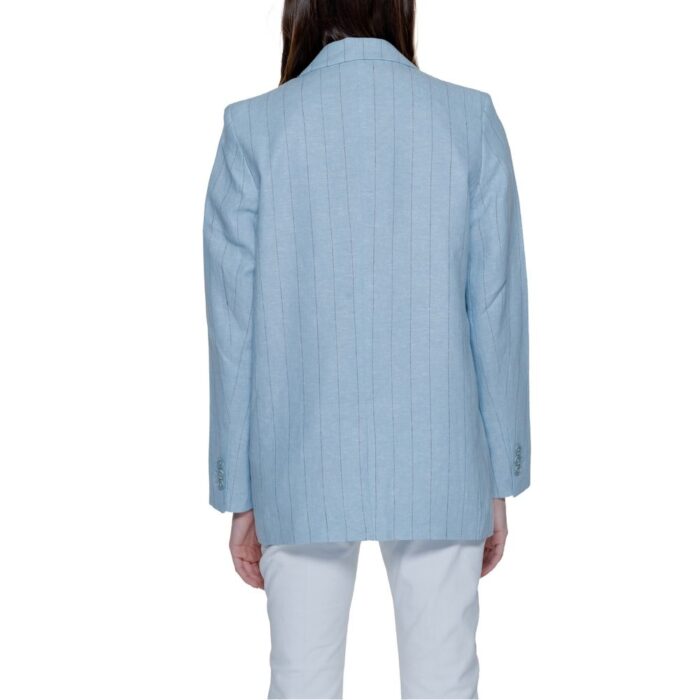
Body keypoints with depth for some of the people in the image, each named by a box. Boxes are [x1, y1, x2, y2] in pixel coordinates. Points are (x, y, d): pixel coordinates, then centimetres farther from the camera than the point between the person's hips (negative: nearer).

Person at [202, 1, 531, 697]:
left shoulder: (254, 129, -4)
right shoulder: (472, 121, -2)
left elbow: (235, 326, -3)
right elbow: (498, 310, -1)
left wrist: (239, 496, 6)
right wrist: (499, 481, 8)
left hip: (303, 464, 0)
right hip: (438, 462, 1)